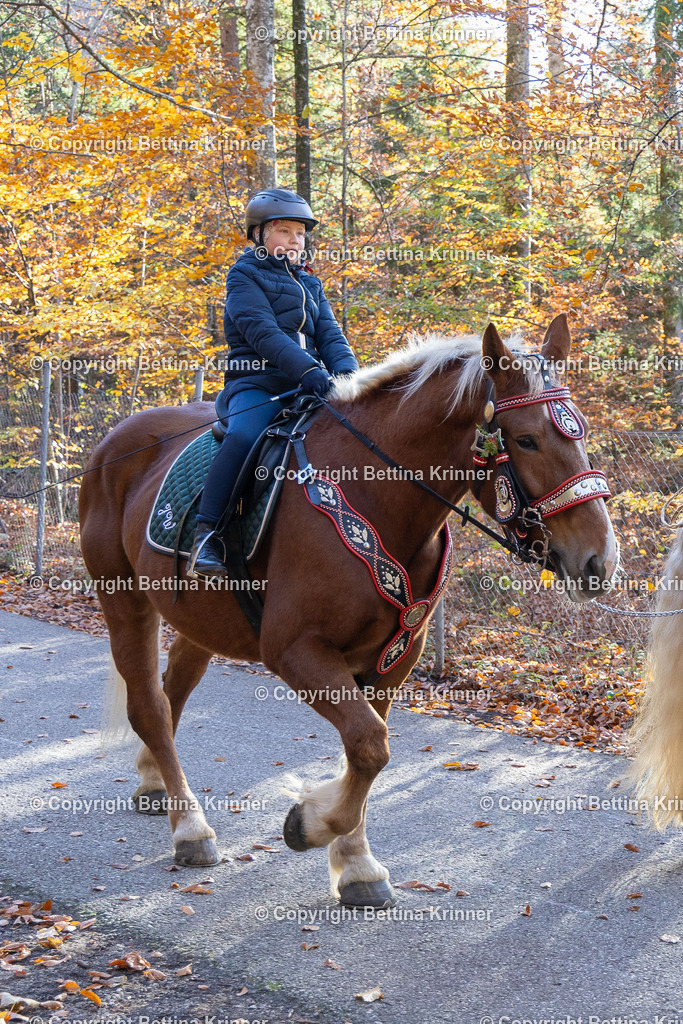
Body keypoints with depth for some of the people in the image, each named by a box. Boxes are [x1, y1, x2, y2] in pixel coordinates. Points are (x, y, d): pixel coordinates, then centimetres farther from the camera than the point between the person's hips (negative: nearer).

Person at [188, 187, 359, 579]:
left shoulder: (311, 284, 25)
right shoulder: (245, 275, 4)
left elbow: (330, 336, 13)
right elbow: (263, 332, -11)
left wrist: (348, 374, -9)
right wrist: (307, 369, -25)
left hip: (307, 385, 7)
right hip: (257, 381, -6)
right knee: (244, 435, -35)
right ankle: (207, 535, -34)